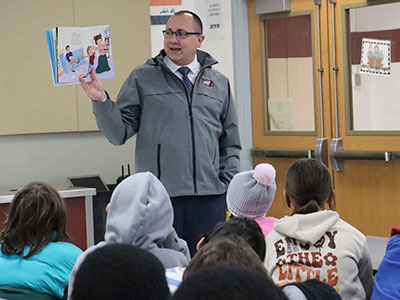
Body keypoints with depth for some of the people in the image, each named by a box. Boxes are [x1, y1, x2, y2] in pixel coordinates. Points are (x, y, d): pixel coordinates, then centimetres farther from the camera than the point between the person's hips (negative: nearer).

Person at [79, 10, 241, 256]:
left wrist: (229, 186, 8)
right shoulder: (142, 79, 6)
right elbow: (119, 134, 0)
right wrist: (101, 100, -14)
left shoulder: (219, 83, 14)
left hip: (210, 199, 2)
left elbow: (230, 143, 18)